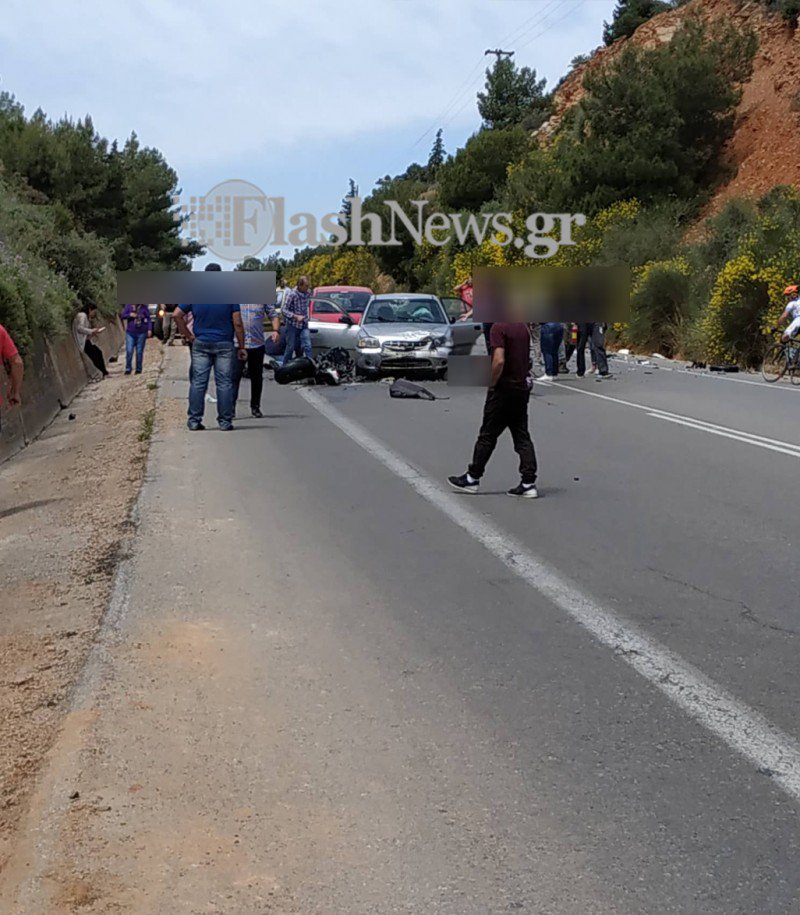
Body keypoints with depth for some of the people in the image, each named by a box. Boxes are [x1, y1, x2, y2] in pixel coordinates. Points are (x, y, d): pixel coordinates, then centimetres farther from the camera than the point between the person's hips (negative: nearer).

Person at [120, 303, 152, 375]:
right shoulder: (128, 306, 3)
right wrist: (130, 315, -17)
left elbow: (149, 319, 4)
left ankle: (138, 369, 12)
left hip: (141, 333, -1)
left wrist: (149, 329, -3)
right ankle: (128, 369, 2)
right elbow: (123, 315, 2)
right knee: (129, 351, -6)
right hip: (130, 333, 1)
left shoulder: (144, 307, 2)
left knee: (139, 352, 2)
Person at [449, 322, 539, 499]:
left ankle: (473, 478, 14)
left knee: (487, 436, 4)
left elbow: (499, 360, -24)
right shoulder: (523, 326, 10)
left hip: (504, 389, -7)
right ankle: (529, 483, 2)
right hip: (522, 387, 8)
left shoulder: (499, 327, -16)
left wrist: (492, 385, -12)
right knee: (522, 437, 7)